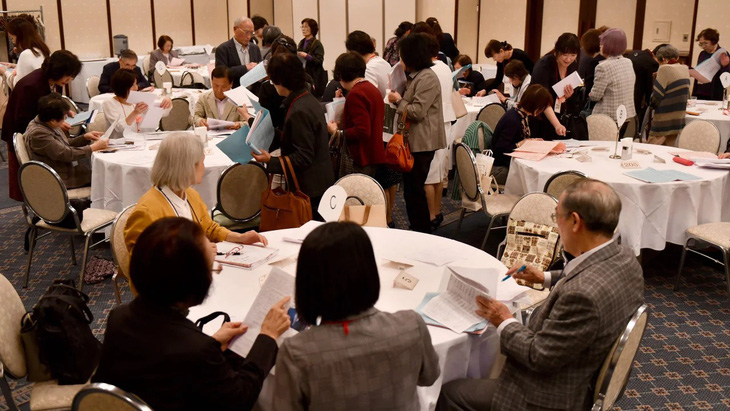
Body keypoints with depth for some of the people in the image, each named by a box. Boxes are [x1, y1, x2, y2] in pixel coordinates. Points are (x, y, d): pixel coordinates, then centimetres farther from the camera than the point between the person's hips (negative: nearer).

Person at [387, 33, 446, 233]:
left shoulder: (427, 79, -16)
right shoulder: (415, 76, 16)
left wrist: (398, 101, -8)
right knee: (411, 189, 15)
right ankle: (418, 230, 24)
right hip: (413, 141, 10)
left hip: (422, 143, -10)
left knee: (414, 190, -5)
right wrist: (398, 99, 10)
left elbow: (417, 112, -22)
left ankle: (422, 233, 5)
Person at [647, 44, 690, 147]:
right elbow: (686, 94, 14)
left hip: (663, 123, -8)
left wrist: (652, 103, 4)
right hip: (679, 122, 8)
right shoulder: (684, 69, 7)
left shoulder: (665, 69, -15)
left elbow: (656, 97, -14)